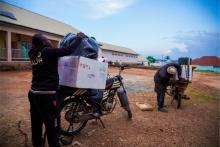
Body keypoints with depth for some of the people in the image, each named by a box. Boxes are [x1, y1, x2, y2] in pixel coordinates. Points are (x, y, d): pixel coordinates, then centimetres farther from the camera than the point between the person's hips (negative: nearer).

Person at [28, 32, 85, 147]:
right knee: (52, 125, 4)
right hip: (46, 95, -9)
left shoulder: (33, 54, 10)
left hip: (33, 93, 9)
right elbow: (68, 50, -18)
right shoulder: (47, 52, -12)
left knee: (36, 122, 21)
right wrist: (79, 38, -5)